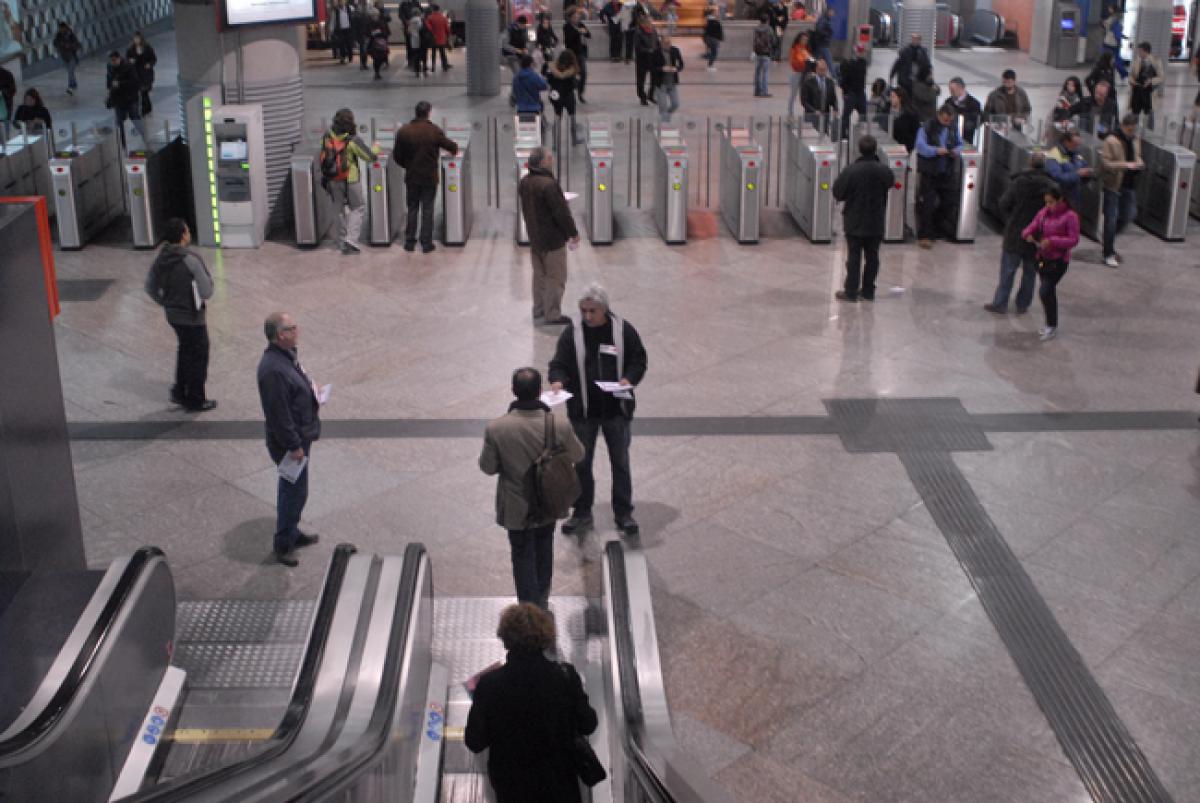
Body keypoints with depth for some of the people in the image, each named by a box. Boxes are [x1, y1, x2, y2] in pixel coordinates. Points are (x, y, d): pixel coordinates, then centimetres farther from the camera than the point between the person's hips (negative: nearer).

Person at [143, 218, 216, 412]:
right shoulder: (190, 259, -24)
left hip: (172, 315, 7)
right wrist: (208, 277, -2)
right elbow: (206, 292, -21)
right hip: (192, 317, -7)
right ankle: (195, 401, 18)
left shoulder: (160, 259, -1)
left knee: (185, 350, 26)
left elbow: (150, 287, 8)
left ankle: (180, 391, 34)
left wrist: (166, 304, 18)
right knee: (199, 356, 9)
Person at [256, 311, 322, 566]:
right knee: (295, 492, 2)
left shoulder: (287, 355, 2)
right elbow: (278, 413, -27)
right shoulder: (273, 369, -30)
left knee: (293, 489, 23)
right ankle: (283, 545, 16)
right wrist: (293, 446, -22)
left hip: (300, 435, 10)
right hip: (289, 441, -10)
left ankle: (292, 533, 39)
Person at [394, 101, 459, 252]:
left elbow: (397, 155, -1)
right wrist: (454, 146, 19)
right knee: (427, 210, 5)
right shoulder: (435, 131, -10)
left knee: (412, 209, 11)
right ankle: (426, 243, 6)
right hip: (430, 177, -2)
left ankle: (410, 243, 13)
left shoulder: (403, 131, -5)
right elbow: (453, 148, -5)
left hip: (411, 177, 2)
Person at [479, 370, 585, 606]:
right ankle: (542, 598, 47)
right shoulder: (559, 426, -24)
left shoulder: (496, 428, -26)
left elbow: (487, 467, -12)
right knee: (544, 551, 27)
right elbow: (577, 455, -5)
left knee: (523, 556, 17)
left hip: (516, 509, -2)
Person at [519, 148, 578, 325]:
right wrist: (573, 233, -11)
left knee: (539, 275, 19)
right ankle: (552, 316, 6)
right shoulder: (548, 184, -25)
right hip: (552, 239, -8)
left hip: (534, 237, 8)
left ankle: (539, 311, 27)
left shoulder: (524, 182, 2)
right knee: (556, 278, 2)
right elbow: (561, 212, -22)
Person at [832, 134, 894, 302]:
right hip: (876, 222, 2)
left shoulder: (851, 171, -18)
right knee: (872, 256, 11)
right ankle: (868, 291, 17)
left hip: (854, 222, -2)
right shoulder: (884, 171, -8)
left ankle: (850, 291, 8)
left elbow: (837, 193, -10)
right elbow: (888, 187, 10)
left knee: (854, 257, 5)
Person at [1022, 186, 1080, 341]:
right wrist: (1027, 234, -16)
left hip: (1059, 260, -6)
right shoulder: (1043, 213, 5)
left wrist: (1053, 241, -24)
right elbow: (1032, 227, 9)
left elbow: (1074, 240, -13)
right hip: (1043, 258, 6)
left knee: (1044, 291, -13)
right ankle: (1050, 324, 30)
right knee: (1050, 292, 17)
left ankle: (1052, 326, 2)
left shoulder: (1070, 216, -12)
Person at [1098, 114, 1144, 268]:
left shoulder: (1136, 140, 7)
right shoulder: (1111, 141, -15)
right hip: (1113, 185, -7)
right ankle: (1109, 254, 8)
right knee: (1111, 219, -1)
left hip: (1129, 185, 7)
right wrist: (1125, 165, -29)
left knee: (1129, 215, 12)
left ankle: (1110, 239, 36)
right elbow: (1105, 164, -18)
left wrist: (1139, 163, -3)